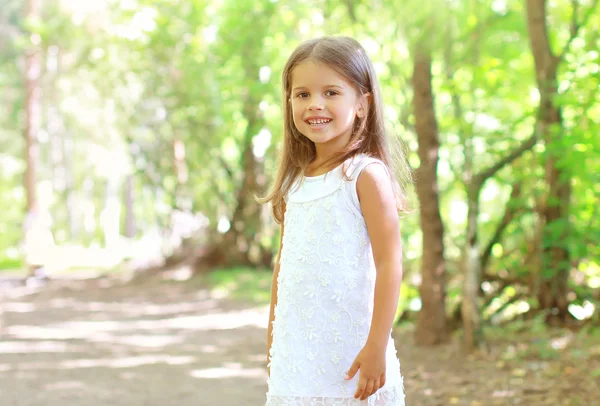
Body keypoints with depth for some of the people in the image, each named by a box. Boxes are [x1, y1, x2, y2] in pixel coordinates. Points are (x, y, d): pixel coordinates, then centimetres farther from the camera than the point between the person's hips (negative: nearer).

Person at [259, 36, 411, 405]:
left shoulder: (365, 174, -10)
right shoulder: (294, 181, 9)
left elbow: (389, 264, -14)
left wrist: (377, 347, -18)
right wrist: (273, 335, 18)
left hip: (350, 354, -5)